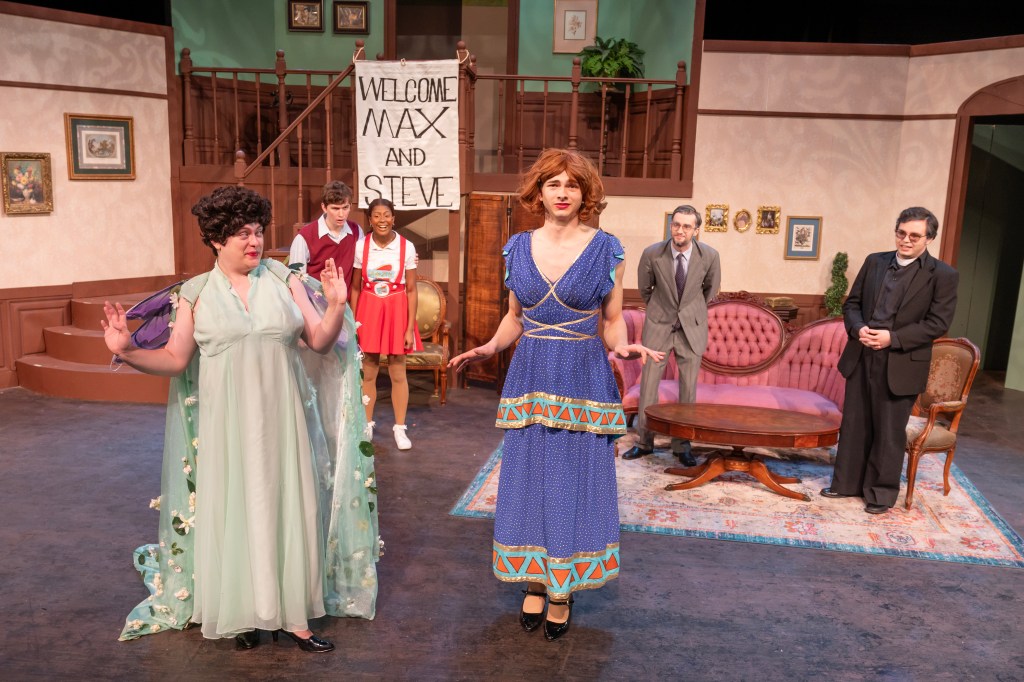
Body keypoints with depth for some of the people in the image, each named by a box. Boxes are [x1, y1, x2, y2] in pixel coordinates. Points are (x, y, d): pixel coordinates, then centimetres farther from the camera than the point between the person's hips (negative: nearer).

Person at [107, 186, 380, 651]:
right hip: (227, 425, 0)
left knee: (288, 508, 4)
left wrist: (336, 306, -14)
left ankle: (292, 612, 16)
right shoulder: (196, 293, 2)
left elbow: (320, 341, 2)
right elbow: (174, 360, 1)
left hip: (281, 421, 1)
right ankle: (245, 612, 21)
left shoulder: (283, 280, 2)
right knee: (234, 511, 6)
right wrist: (128, 351, -14)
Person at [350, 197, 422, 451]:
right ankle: (367, 425, 24)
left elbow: (411, 290, -4)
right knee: (368, 373, 9)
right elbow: (355, 287, 2)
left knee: (398, 373, 5)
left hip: (396, 310, -1)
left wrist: (410, 327, -6)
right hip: (368, 309, 1)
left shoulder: (406, 247, -7)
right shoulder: (361, 246, -5)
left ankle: (400, 428, 18)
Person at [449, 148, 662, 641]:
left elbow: (613, 321, 1)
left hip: (584, 378, -2)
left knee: (575, 481, 4)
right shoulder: (520, 247, 6)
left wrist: (623, 347, -20)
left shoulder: (604, 248, -2)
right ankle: (534, 582, 25)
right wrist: (490, 348, -4)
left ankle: (563, 592, 21)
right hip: (530, 376, 3)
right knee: (529, 479, 7)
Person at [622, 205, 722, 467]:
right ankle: (644, 442, 16)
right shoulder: (652, 254, -15)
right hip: (658, 325, 0)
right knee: (648, 383, 2)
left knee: (688, 388, 3)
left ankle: (682, 446, 16)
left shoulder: (709, 256, -13)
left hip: (692, 327, 0)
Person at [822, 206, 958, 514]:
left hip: (900, 364, -4)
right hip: (861, 357, 4)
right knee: (854, 425, 13)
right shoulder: (875, 262, 8)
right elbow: (852, 303, 11)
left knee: (889, 432, 6)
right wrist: (858, 328, -10)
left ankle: (881, 492, 21)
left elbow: (938, 322, -10)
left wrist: (893, 338, -19)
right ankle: (847, 482, 27)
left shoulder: (943, 275, -6)